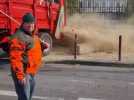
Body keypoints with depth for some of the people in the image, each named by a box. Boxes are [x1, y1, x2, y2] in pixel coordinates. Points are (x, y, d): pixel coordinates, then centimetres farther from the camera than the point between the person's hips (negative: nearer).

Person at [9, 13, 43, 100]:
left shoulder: (33, 36, 14)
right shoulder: (18, 37, -19)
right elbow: (15, 59, -25)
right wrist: (20, 75, -27)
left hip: (32, 73, 10)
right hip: (23, 74, -10)